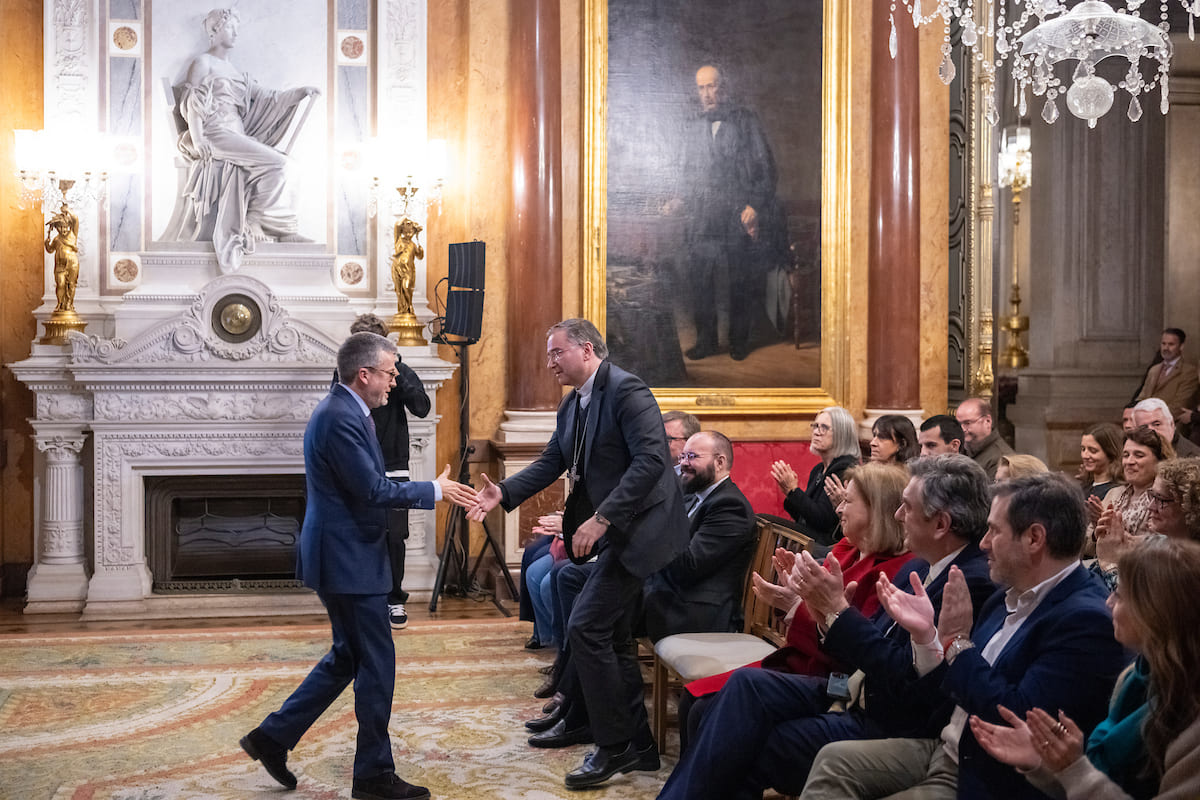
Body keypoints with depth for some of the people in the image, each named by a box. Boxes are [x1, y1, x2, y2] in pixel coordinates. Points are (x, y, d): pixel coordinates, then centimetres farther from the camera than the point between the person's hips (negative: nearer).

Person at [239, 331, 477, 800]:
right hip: (348, 561, -11)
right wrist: (435, 490, -12)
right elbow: (372, 491, -22)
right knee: (376, 664, 0)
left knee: (347, 657, 18)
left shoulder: (343, 411, 13)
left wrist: (434, 492, 13)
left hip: (344, 556, 11)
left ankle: (273, 738, 23)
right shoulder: (340, 418, -20)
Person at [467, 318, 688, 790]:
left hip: (637, 528, -10)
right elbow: (551, 463, 11)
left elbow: (650, 459, -26)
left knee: (585, 627, -13)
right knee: (611, 638, 14)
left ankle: (614, 745, -2)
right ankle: (639, 745, 24)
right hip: (613, 531, 10)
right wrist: (504, 493, -6)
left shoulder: (626, 391, -17)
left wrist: (601, 518, -29)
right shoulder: (572, 405, 12)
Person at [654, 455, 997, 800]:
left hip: (888, 726, -9)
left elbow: (904, 681, -25)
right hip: (854, 694, 9)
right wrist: (825, 608, -7)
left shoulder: (973, 584, -22)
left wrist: (837, 607, -20)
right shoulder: (918, 567, 7)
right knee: (747, 684, -7)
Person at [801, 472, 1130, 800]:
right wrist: (926, 632, -4)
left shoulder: (1086, 619, -21)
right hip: (946, 746, 9)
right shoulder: (1008, 599, 8)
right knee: (833, 760, -3)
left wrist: (957, 641, -20)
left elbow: (1018, 721, -26)